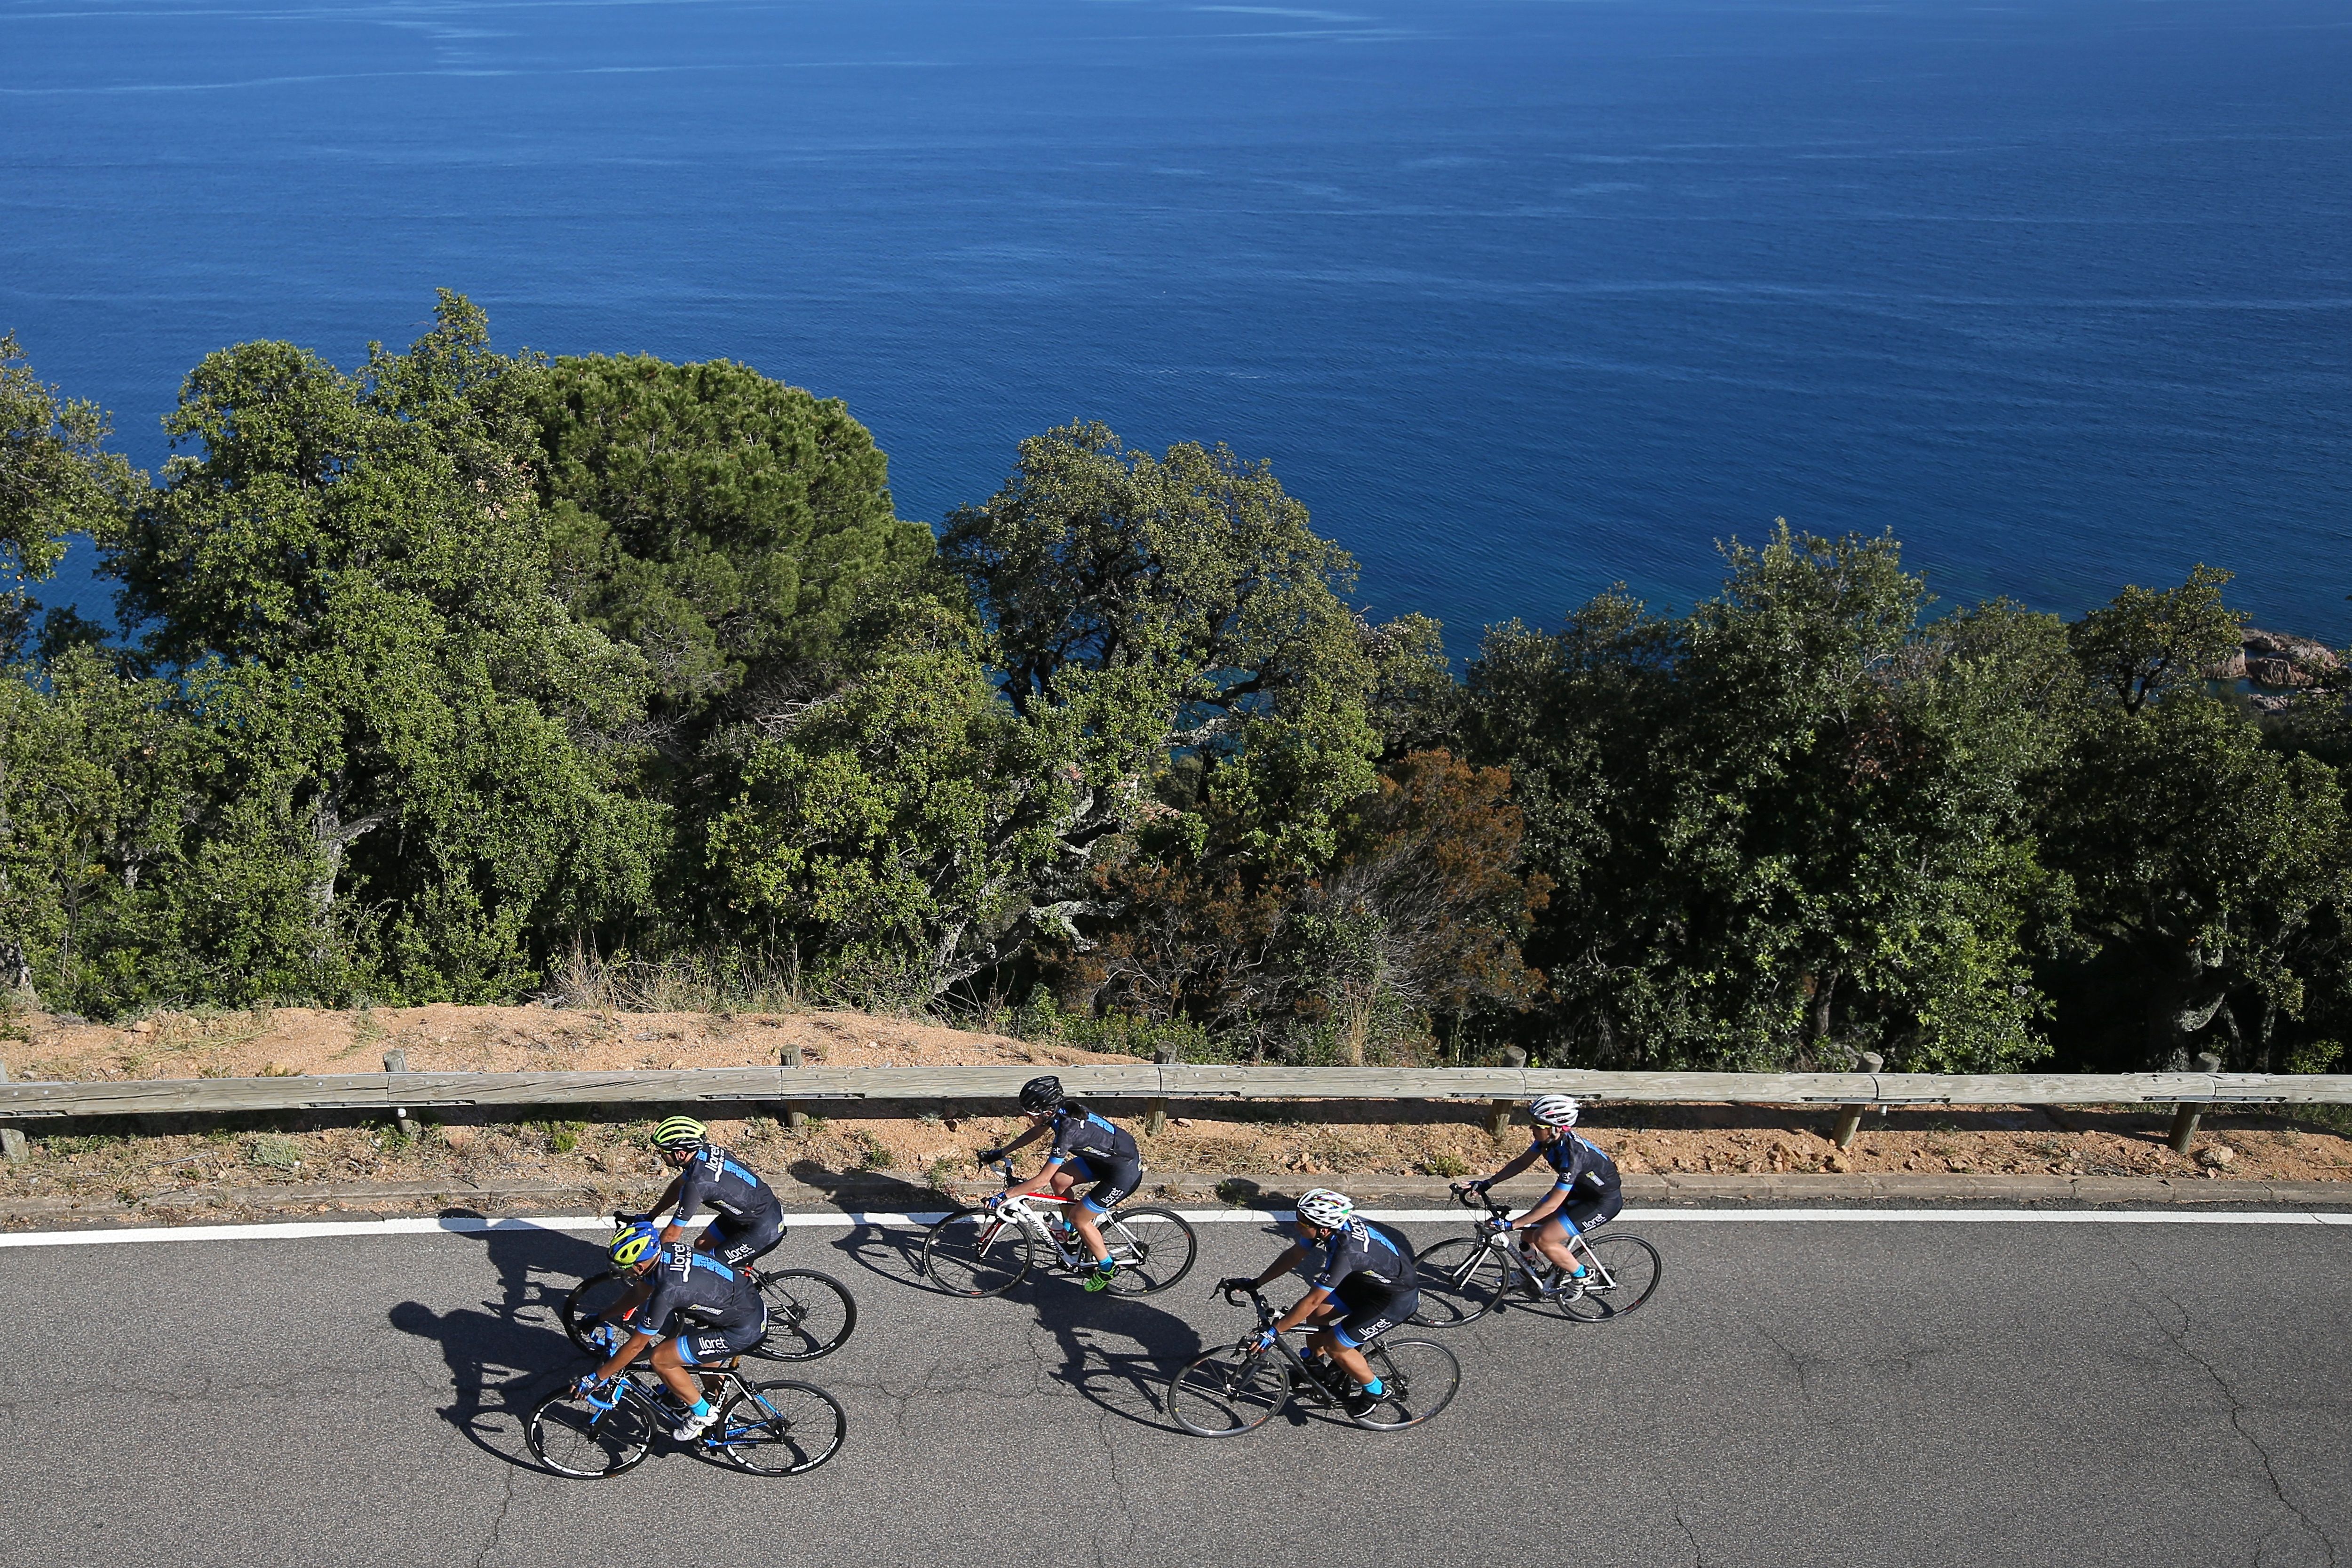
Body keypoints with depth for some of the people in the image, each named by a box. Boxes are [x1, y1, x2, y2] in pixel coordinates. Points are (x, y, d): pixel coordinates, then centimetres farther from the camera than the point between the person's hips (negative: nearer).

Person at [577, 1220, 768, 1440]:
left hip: (745, 1332, -9)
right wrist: (601, 1319, 23)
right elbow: (639, 1292, 17)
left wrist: (597, 1378, -5)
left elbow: (635, 1345, -16)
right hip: (753, 1304, 9)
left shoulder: (667, 1291, -27)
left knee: (661, 1359, -6)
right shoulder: (664, 1251, -4)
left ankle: (702, 1414, 11)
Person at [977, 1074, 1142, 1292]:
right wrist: (1001, 1153, 14)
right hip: (1106, 1156, 8)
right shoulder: (1061, 1110, -9)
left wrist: (1004, 1195, -20)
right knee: (1059, 1180, 6)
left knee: (1079, 1217, 1)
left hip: (1125, 1173, -8)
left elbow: (1041, 1181, -27)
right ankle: (1073, 1232, 27)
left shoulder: (1068, 1131, -32)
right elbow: (1035, 1133, 13)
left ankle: (1108, 1268, 19)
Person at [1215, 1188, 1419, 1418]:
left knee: (1334, 1346, -3)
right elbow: (1293, 1255, 1)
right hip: (1368, 1279, 8)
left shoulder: (1345, 1251, -37)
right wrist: (1255, 1284, 2)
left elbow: (1311, 1300, -30)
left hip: (1399, 1298, -8)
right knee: (1315, 1315, 7)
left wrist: (1273, 1331, -22)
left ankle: (1375, 1391, 19)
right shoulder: (1331, 1223, -14)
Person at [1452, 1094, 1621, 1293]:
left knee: (1542, 1239, -15)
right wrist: (1487, 1183, -6)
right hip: (1580, 1189, 8)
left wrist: (1511, 1225, -29)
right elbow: (1522, 1163, 2)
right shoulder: (1549, 1138, -13)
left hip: (1605, 1201, -8)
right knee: (1530, 1231, 3)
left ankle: (1580, 1275, 7)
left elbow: (1552, 1205, -32)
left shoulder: (1572, 1155, -36)